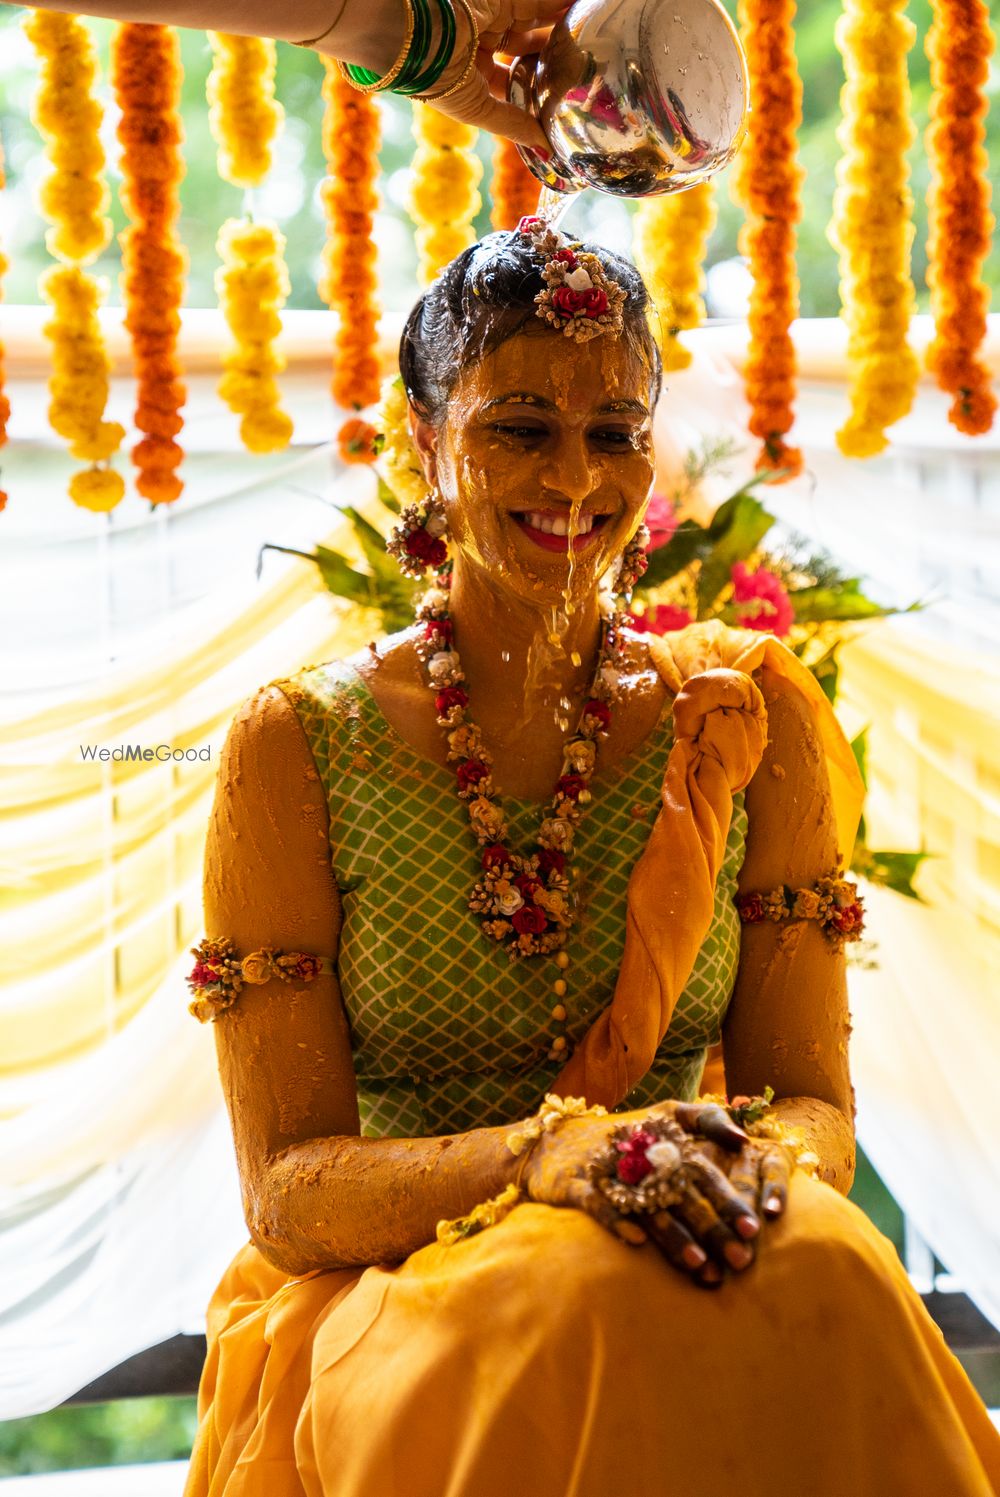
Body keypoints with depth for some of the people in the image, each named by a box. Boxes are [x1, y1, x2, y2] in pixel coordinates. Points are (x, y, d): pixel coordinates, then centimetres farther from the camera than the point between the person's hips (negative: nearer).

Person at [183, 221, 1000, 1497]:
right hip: (382, 1292, -3)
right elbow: (286, 1187, -6)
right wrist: (540, 1154, -25)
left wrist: (752, 1160, -20)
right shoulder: (297, 748, -1)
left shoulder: (747, 717, 7)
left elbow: (813, 1098, 5)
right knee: (583, 1308, -37)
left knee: (820, 1267, -32)